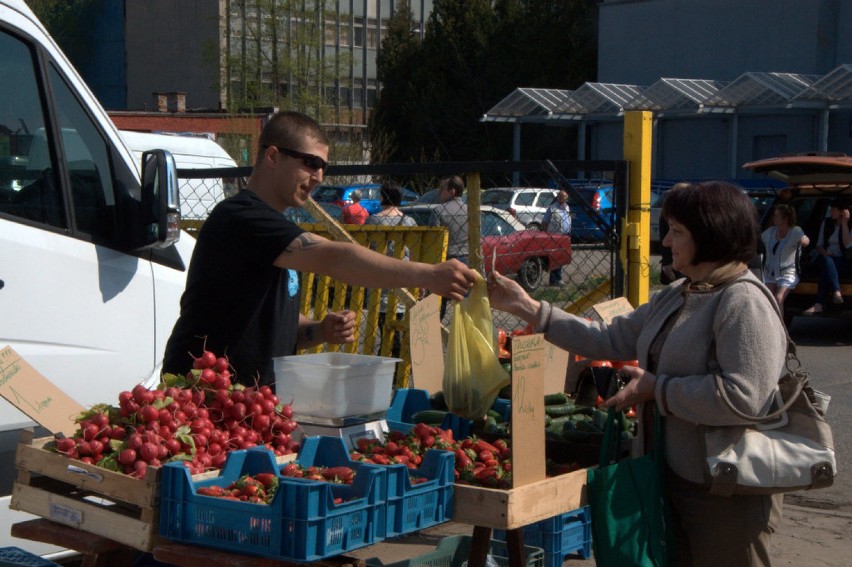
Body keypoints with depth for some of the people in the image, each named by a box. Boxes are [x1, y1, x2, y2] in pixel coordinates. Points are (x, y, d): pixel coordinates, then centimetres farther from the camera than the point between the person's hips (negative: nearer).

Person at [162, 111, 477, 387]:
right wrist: (427, 276, -33)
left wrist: (321, 331, 0)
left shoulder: (270, 227, 18)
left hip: (253, 399, 9)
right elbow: (333, 258, -29)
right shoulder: (241, 218, -15)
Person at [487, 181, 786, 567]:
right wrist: (527, 308, 10)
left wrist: (656, 388, -18)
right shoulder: (674, 298, 11)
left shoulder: (743, 303, -18)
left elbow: (743, 397, -29)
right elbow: (609, 340, 14)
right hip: (671, 477, 9)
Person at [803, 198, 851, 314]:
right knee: (826, 261, -35)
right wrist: (825, 253, -11)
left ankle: (819, 304, -44)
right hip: (827, 258, 3)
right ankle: (837, 293, -48)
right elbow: (819, 245, 12)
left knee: (826, 269, -35)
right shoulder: (826, 223, 11)